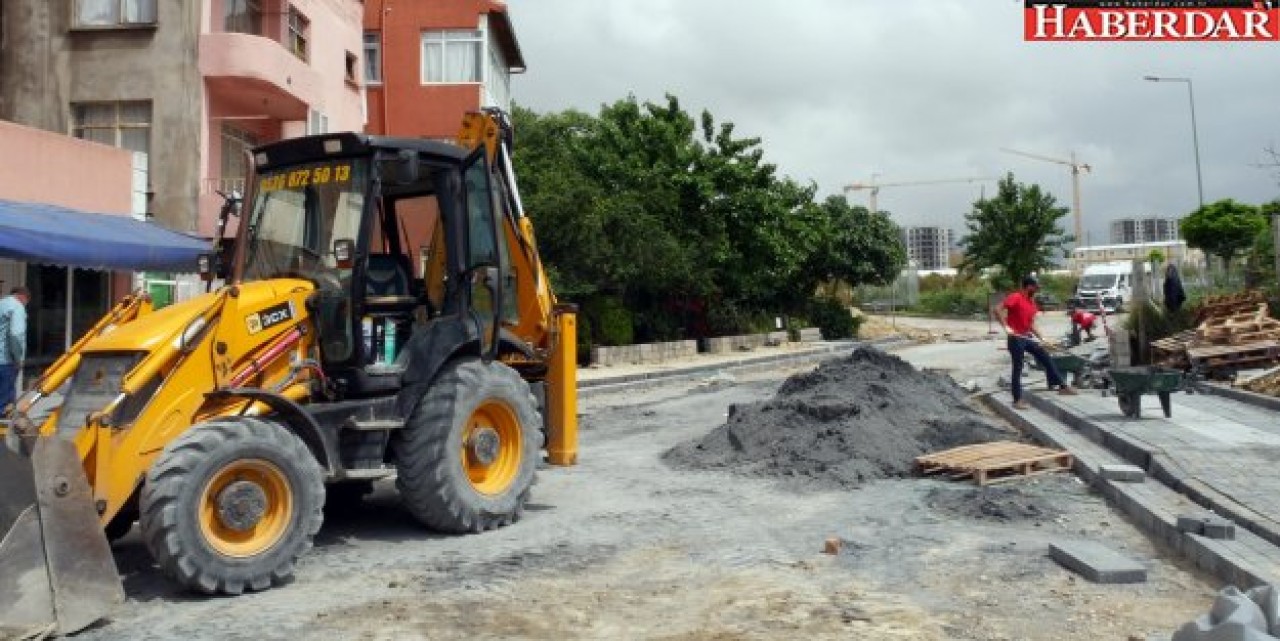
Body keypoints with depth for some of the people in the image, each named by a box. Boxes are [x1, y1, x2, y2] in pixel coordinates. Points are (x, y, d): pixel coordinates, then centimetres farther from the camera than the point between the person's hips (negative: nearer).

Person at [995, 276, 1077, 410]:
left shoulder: (1031, 302, 13)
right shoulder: (1015, 298, -13)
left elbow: (1031, 324, 18)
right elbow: (998, 310, -24)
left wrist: (1041, 338, 10)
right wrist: (1006, 327, -30)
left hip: (1027, 338, 8)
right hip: (1016, 338, -8)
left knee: (1046, 358, 9)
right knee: (1018, 369, -4)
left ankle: (1062, 386, 19)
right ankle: (1017, 400, 2)